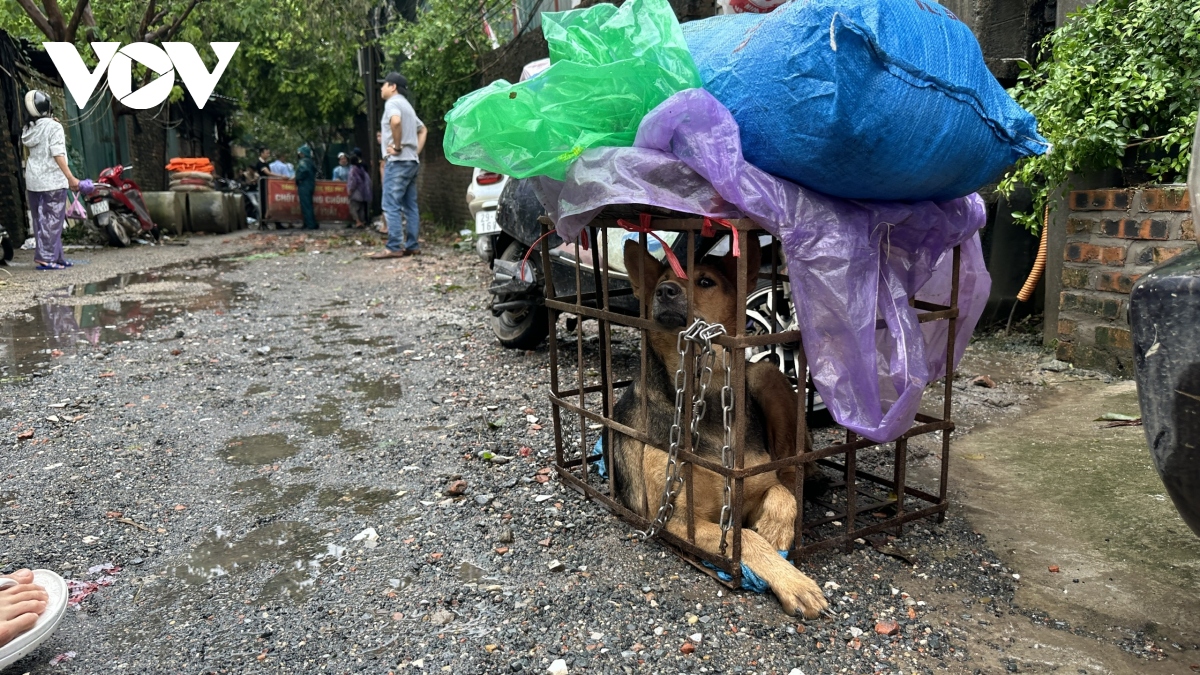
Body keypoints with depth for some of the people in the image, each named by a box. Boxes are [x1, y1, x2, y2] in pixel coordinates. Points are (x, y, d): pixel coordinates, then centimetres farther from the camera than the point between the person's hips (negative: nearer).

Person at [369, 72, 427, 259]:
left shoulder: (392, 103, -6)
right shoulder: (407, 106, 23)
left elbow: (395, 121, -28)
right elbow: (422, 129, 30)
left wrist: (397, 146, -19)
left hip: (398, 161, -10)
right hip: (412, 161, 10)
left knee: (391, 205, -10)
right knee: (410, 206, 8)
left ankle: (394, 247, -14)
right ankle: (412, 245, 8)